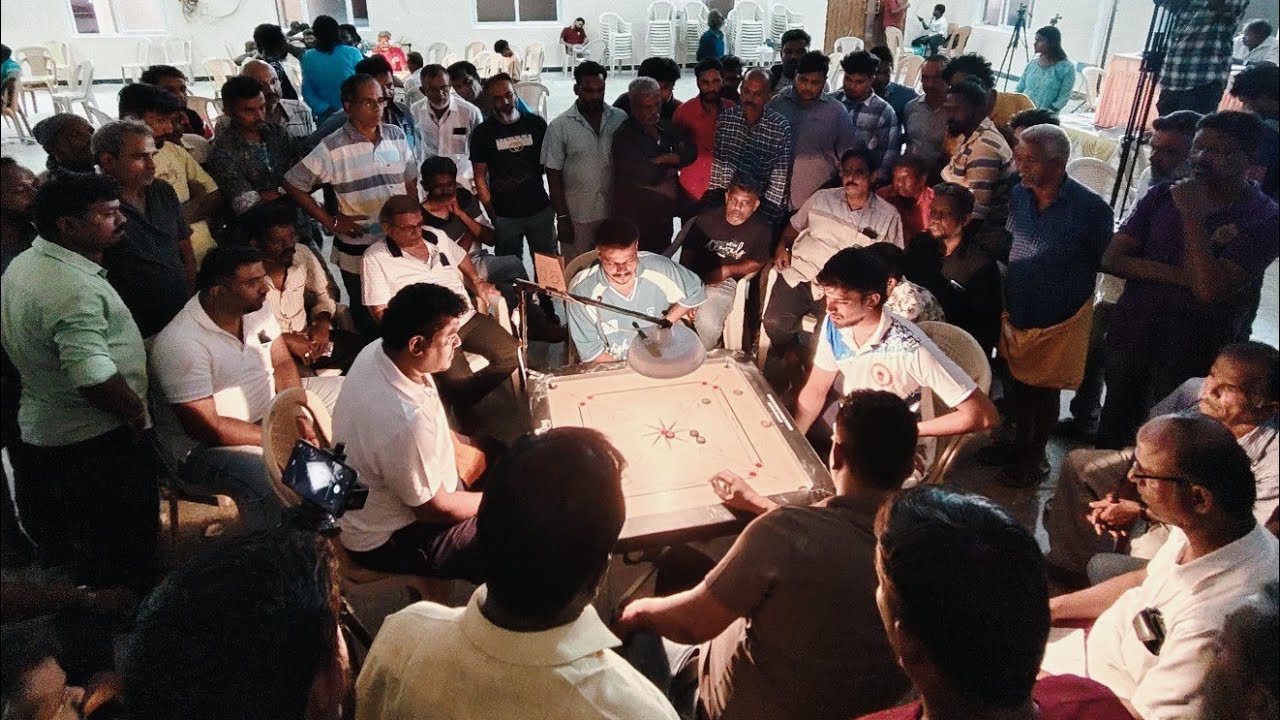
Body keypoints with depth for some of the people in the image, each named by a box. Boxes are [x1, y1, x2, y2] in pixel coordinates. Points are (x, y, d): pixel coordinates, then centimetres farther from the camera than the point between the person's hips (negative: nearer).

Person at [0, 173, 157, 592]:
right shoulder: (74, 288, -26)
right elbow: (94, 378, -34)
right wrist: (137, 412, -15)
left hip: (41, 429, 10)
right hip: (99, 443, -10)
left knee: (60, 548, 25)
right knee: (120, 560, 5)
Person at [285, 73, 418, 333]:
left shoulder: (396, 135, 2)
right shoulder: (333, 147, -11)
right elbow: (292, 185, -8)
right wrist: (331, 222, -9)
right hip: (358, 250, -4)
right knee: (368, 320, 12)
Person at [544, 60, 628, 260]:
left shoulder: (620, 119, 1)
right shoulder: (559, 126, -6)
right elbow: (554, 175, -3)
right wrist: (562, 217, -6)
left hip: (615, 212, 2)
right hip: (577, 216, -2)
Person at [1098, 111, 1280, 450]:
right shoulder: (1163, 195, 0)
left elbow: (1210, 289, -25)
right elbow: (1112, 259, -8)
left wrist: (1191, 216, -23)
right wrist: (1180, 276, -20)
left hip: (1195, 352, -4)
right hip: (1130, 332, 4)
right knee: (1113, 428, 20)